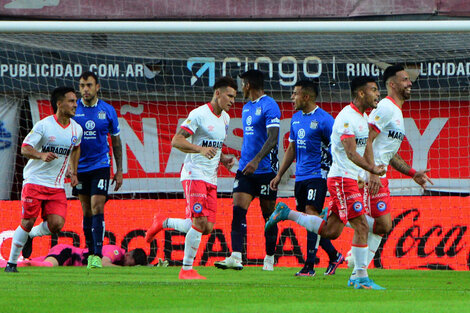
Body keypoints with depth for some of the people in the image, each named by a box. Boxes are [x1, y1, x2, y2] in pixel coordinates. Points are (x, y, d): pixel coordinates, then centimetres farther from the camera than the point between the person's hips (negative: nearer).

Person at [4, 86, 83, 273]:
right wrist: (41, 155, -31)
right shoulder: (43, 125, -10)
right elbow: (25, 148, -12)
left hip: (57, 186, 4)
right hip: (34, 181, -4)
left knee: (57, 224, -13)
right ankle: (11, 262, 9)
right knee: (27, 222, -6)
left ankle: (34, 234, 19)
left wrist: (74, 172, 18)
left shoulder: (76, 129, 6)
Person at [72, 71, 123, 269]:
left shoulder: (108, 111, 1)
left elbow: (116, 141, 9)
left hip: (100, 165, -2)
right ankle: (90, 252, 18)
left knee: (97, 207, -14)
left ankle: (98, 255, -17)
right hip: (80, 168, 2)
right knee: (87, 212, 7)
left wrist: (119, 171, 7)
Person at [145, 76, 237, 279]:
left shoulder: (225, 118, 16)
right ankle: (187, 269, -4)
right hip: (194, 175, -8)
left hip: (211, 179, 8)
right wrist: (200, 149, -29)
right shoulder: (199, 114, -10)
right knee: (199, 223, -15)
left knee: (207, 228, 1)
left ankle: (163, 223, 22)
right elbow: (176, 141, -15)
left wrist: (223, 159, 9)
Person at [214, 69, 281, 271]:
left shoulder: (269, 106, -11)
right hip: (245, 168, 7)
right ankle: (236, 257, -15)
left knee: (268, 214, 2)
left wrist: (256, 160, -29)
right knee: (238, 210, -7)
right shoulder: (246, 107, 17)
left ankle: (269, 259, 12)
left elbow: (273, 138, -20)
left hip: (265, 169, -7)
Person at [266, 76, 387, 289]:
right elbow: (351, 153, -27)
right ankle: (362, 278, -8)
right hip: (341, 178, -10)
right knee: (361, 226, -12)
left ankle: (287, 213, 23)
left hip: (349, 179, 10)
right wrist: (371, 168, -40)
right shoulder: (347, 117, -17)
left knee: (331, 230, 12)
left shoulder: (362, 117, 15)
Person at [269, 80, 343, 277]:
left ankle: (309, 266, -16)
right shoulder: (296, 118, 14)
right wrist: (279, 175, 20)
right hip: (300, 177, 8)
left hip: (318, 174, -8)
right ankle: (334, 256, 22)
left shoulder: (324, 120, -9)